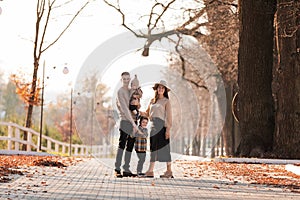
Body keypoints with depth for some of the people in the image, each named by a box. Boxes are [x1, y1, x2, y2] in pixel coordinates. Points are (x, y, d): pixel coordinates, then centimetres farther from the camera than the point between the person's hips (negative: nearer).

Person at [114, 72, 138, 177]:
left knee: (130, 145, 6)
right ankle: (117, 169, -18)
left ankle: (126, 169, 8)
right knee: (122, 144, -15)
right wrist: (133, 122, -20)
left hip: (133, 122, 8)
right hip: (125, 121, -8)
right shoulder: (120, 91, -7)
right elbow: (124, 108, -15)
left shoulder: (130, 91, 17)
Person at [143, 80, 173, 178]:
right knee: (153, 148, 4)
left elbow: (169, 116, -6)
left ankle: (169, 171, 3)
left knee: (164, 147, -4)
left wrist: (168, 129, -14)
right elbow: (147, 113, 22)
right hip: (153, 125, 6)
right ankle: (150, 171, 2)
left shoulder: (166, 101, 0)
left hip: (162, 126, -6)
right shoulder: (152, 100, 16)